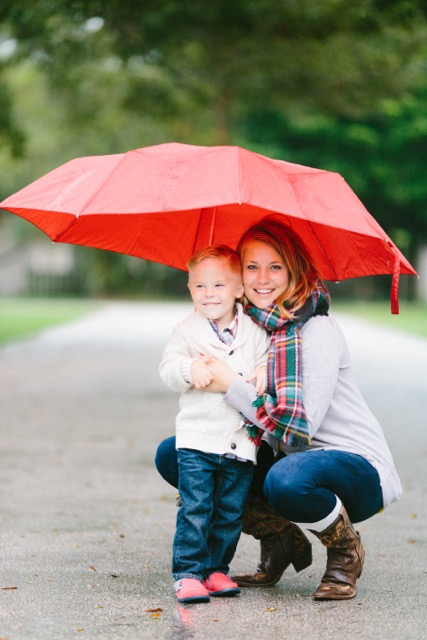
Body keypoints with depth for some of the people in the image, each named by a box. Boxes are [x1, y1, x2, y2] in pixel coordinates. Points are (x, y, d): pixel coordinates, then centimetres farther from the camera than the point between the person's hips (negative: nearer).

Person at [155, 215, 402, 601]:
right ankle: (282, 541, 8)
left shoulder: (318, 332, -19)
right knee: (172, 456, 1)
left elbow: (298, 431, -27)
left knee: (286, 479, -41)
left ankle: (346, 552, -7)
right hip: (284, 457, 8)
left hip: (360, 471, -8)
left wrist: (231, 385, -24)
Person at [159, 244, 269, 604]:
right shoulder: (187, 332, 1)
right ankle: (188, 573, -2)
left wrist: (265, 373, -8)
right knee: (195, 510, -8)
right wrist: (190, 369, -24)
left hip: (241, 442, 3)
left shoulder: (255, 332, 7)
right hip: (198, 438, -3)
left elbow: (268, 358, 15)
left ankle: (216, 568, 20)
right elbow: (168, 370, -4)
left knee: (231, 512, 8)